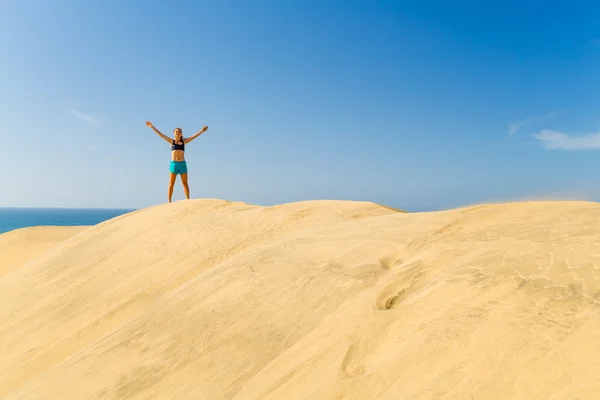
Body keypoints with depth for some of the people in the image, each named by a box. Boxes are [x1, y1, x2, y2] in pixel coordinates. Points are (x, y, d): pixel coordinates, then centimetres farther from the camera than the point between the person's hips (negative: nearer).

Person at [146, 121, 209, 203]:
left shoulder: (184, 141, 11)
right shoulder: (171, 141, 9)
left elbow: (194, 136, 5)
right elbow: (160, 134, 7)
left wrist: (202, 130, -3)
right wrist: (152, 127, 3)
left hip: (183, 164, 1)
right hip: (174, 164, -1)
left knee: (185, 183, 2)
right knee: (171, 184, 1)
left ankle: (188, 200, 3)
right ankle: (169, 201, 3)